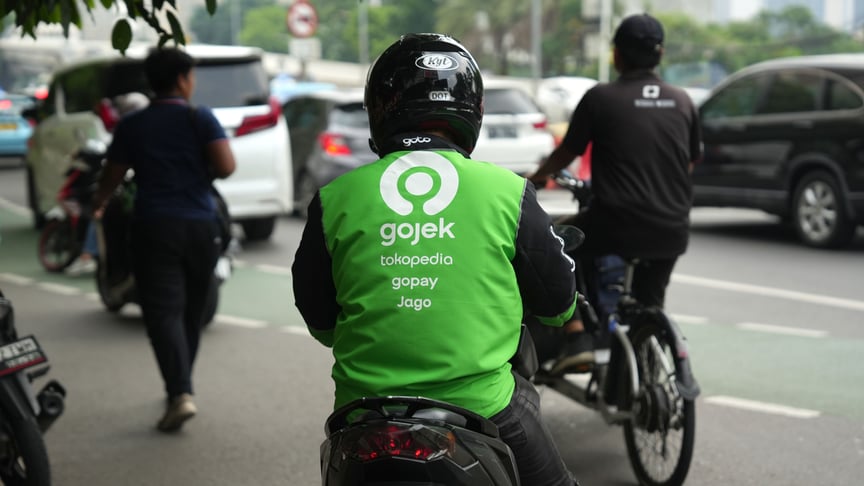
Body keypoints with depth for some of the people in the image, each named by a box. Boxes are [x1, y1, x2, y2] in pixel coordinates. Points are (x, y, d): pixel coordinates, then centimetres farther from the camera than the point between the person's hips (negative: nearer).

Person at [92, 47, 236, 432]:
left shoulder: (132, 126, 4)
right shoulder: (201, 119, 0)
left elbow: (111, 177, 9)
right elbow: (226, 166, -12)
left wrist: (98, 205, 30)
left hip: (154, 227, -1)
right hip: (199, 227, 1)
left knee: (163, 312, -7)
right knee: (192, 311, 16)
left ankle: (181, 393, -23)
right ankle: (181, 386, 28)